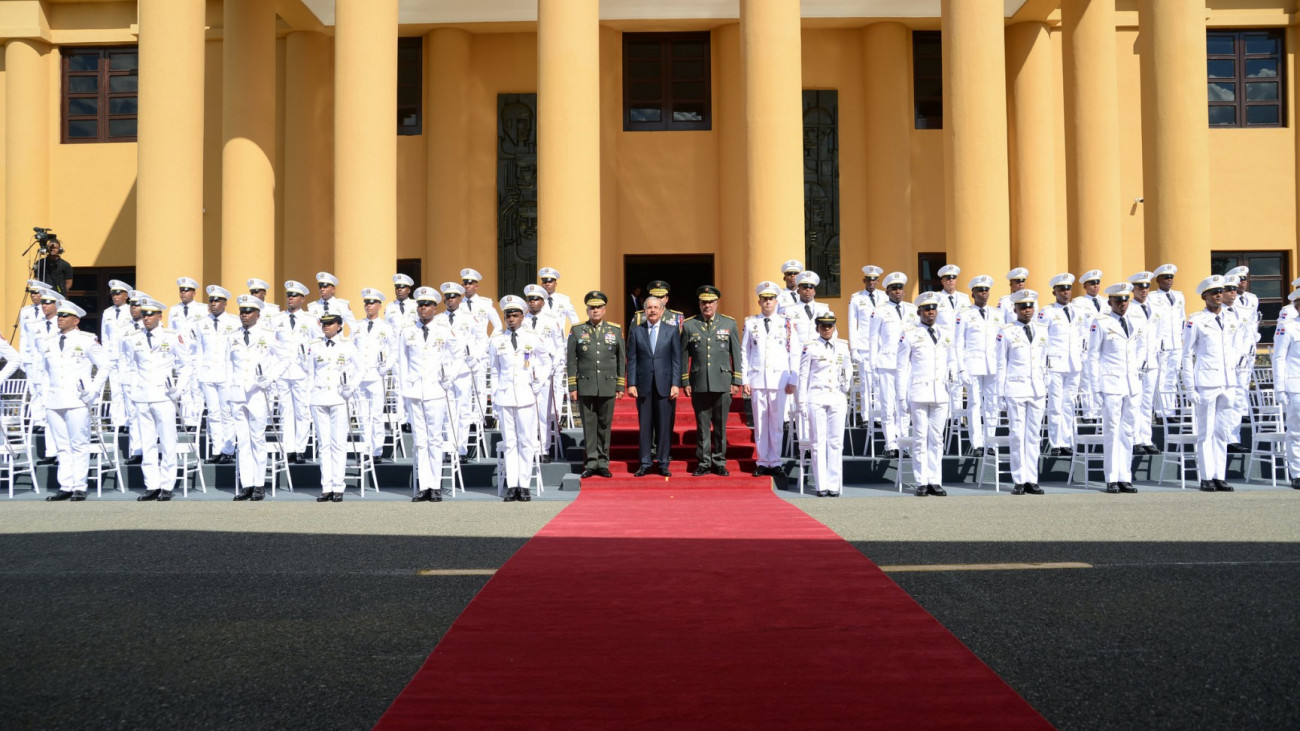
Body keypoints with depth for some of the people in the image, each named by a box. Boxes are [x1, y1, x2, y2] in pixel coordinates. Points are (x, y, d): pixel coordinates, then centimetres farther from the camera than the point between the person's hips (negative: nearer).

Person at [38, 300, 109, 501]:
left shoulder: (87, 340, 1)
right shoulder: (47, 342, 14)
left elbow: (104, 367, 3)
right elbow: (38, 369, 24)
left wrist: (93, 391, -5)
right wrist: (42, 390, 11)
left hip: (78, 402, -4)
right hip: (53, 401, 4)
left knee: (79, 445, -4)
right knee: (63, 446, 6)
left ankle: (79, 487, -1)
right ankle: (65, 487, 8)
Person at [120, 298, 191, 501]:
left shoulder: (172, 337, 0)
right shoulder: (132, 339, 8)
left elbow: (186, 365, 6)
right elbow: (124, 363, 21)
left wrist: (179, 389, -2)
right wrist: (131, 384, 9)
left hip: (164, 397, -3)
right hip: (141, 398, 3)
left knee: (167, 443, -1)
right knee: (147, 444, 6)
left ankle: (167, 486, 5)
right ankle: (151, 486, 11)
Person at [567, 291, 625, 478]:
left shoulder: (616, 330, 8)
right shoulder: (577, 331, 5)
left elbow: (622, 360, 10)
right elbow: (571, 361, 4)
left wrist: (621, 386, 5)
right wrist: (572, 387, -1)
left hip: (608, 387, 1)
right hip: (585, 387, -1)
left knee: (605, 425, 5)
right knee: (589, 425, 1)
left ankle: (603, 463, 13)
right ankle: (591, 462, 6)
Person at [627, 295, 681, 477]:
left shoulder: (672, 331, 6)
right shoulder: (635, 331, 8)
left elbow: (676, 360, 3)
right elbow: (631, 359, 5)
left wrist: (675, 384, -5)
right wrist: (631, 384, -3)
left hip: (665, 385, -1)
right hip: (643, 385, 1)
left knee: (665, 426, 2)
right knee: (645, 425, 4)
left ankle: (663, 463, 10)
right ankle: (645, 463, 11)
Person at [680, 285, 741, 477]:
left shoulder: (729, 324, 6)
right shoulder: (689, 326, 5)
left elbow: (736, 355, 7)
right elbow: (684, 356, 7)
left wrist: (736, 382, 2)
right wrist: (685, 382, 3)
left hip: (722, 384, 0)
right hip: (699, 385, 0)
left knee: (720, 426, 5)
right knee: (702, 426, 4)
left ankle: (719, 463, 15)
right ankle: (704, 463, 12)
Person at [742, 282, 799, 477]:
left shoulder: (787, 323, 5)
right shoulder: (751, 323, 7)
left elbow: (795, 353, 5)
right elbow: (744, 353, 8)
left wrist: (793, 380, 0)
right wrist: (744, 380, 2)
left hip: (779, 381, -1)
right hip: (757, 380, 1)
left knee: (777, 423, 1)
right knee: (760, 423, 3)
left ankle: (775, 463, 9)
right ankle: (763, 463, 11)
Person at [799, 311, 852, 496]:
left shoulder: (843, 346, 10)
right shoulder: (810, 348, 1)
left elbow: (849, 369, 22)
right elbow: (803, 375, 1)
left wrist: (847, 383, 5)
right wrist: (802, 402, -3)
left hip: (838, 398, 3)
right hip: (817, 398, -3)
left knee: (836, 442, 2)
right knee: (818, 442, -1)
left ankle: (834, 485, 7)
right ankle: (822, 486, 3)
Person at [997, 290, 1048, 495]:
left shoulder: (1042, 331, 12)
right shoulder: (1006, 332, 0)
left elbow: (1043, 362, 16)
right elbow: (1001, 365, 1)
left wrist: (1045, 388, 13)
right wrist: (1001, 393, -2)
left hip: (1037, 390, 4)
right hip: (1015, 389, -4)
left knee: (1034, 435, 5)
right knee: (1017, 435, -3)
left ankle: (1031, 480, 10)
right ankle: (1019, 481, 3)